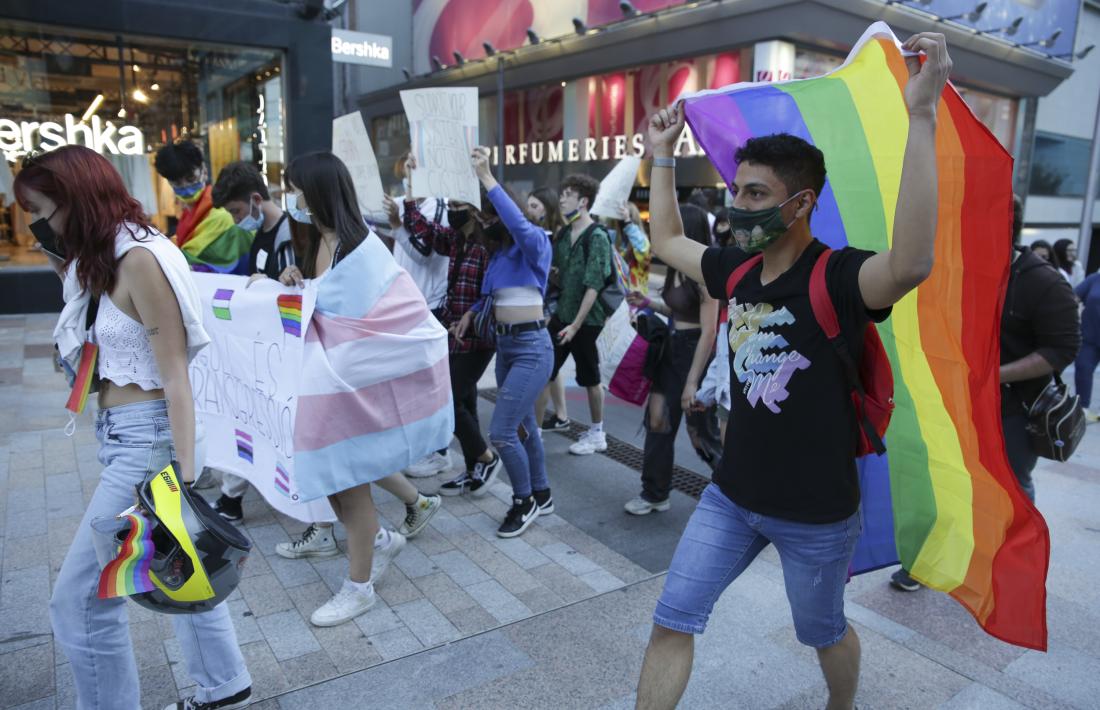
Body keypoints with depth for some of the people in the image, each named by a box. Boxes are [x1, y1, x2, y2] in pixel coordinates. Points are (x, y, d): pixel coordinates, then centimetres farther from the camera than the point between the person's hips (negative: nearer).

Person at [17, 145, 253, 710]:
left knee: (79, 600, 0)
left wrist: (185, 477, -23)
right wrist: (69, 274, 5)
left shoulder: (138, 259, -17)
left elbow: (176, 376, -20)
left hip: (146, 436, -10)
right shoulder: (100, 261, 11)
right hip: (120, 433, 10)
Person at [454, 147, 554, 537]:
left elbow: (518, 221, -34)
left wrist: (486, 176, -35)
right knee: (523, 425, 17)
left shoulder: (534, 243, -12)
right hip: (505, 345, 8)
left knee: (501, 431, -9)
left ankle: (524, 501, 13)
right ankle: (540, 495, 33)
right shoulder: (499, 252, 9)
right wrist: (472, 312, 5)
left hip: (532, 347, -8)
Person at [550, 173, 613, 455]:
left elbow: (594, 286, -19)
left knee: (590, 378, 6)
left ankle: (597, 434, 22)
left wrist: (576, 324, -20)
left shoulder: (597, 237, -14)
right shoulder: (563, 234, 7)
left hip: (586, 319, -7)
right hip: (561, 314, 7)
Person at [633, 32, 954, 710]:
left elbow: (911, 264, -44)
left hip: (817, 511, -5)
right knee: (671, 622, 5)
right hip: (733, 495, 5)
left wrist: (922, 115, -44)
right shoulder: (736, 271, -1)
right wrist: (663, 153, 15)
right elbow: (666, 241, 16)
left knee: (823, 631, 21)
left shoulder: (836, 277, -21)